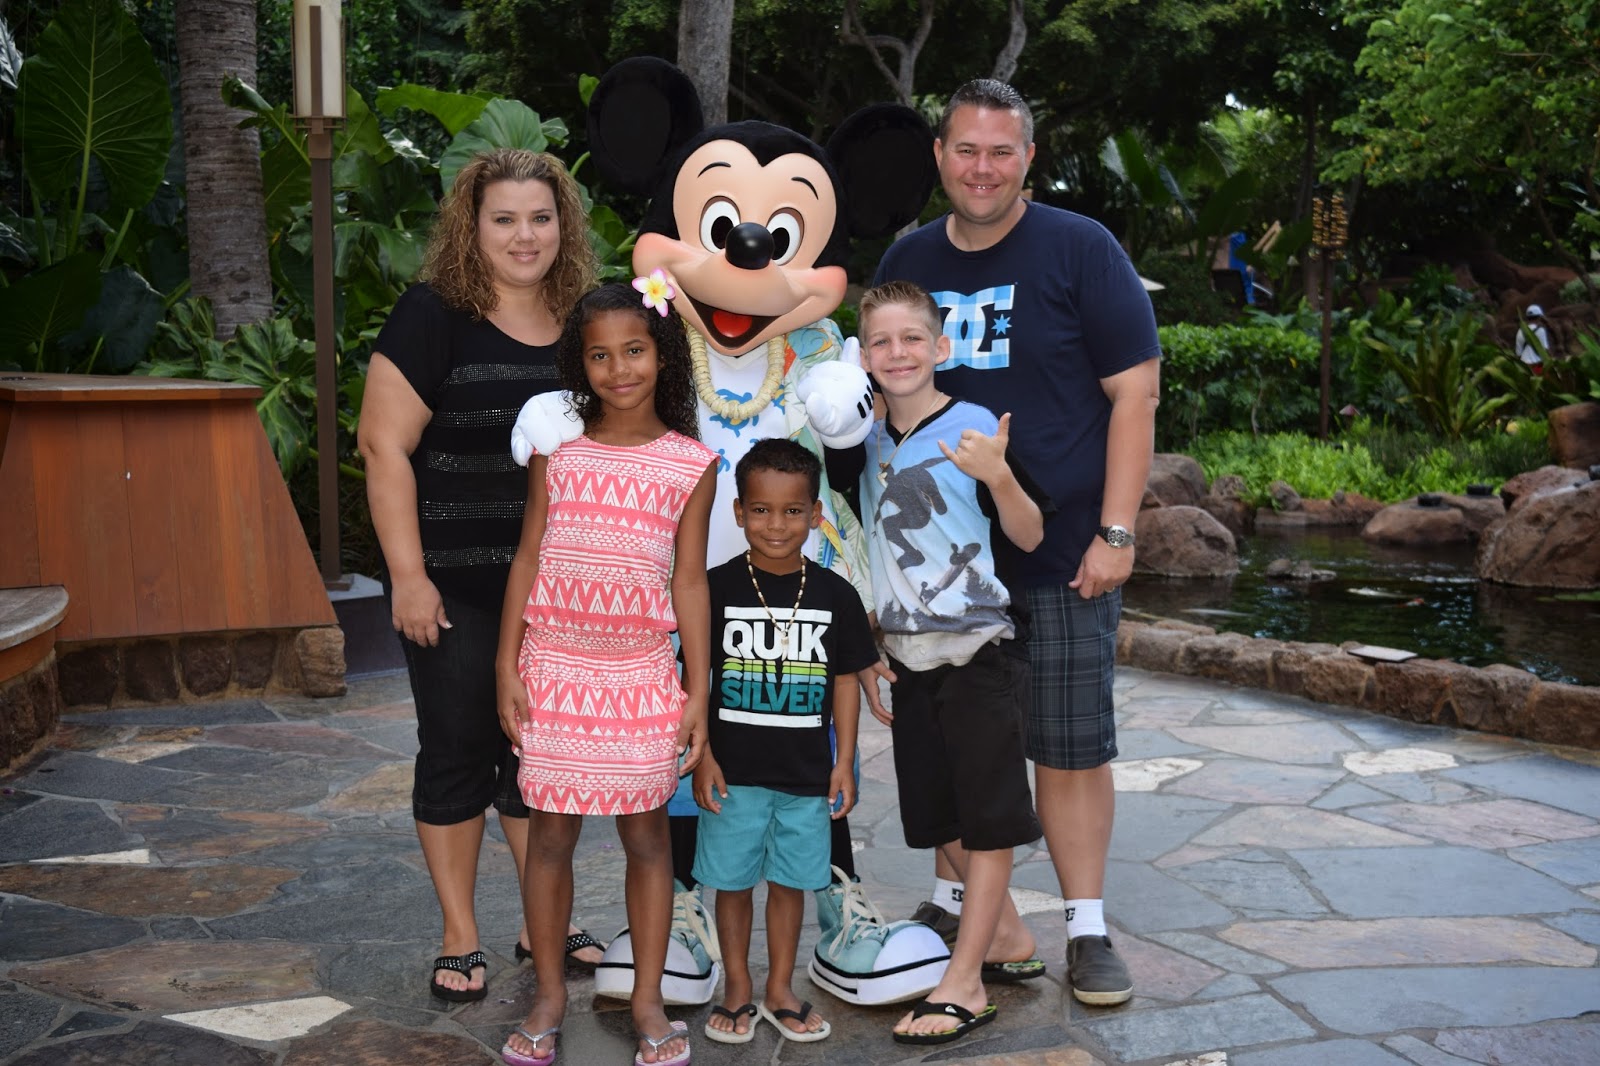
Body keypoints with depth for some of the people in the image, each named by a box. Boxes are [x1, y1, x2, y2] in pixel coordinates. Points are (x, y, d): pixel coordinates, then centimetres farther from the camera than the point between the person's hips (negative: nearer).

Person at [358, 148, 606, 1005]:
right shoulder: (433, 317, -10)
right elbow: (384, 444, -13)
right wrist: (408, 574, -16)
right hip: (455, 587, -4)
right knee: (457, 750, 8)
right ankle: (460, 940, 22)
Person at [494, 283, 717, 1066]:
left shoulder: (690, 464, 0)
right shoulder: (555, 449, 2)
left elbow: (689, 581, 2)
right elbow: (527, 558, 4)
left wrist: (698, 688, -1)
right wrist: (507, 666, 0)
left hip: (643, 672, 0)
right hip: (555, 667, 1)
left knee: (646, 832, 7)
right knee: (550, 832, 6)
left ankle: (648, 999, 20)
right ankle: (549, 995, 21)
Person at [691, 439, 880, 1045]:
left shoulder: (834, 595, -1)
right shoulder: (718, 588, -6)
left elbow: (845, 681, 5)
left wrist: (844, 761, 2)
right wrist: (702, 757, -6)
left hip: (806, 771, 1)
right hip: (734, 769, -1)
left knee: (790, 881, 13)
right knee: (732, 880, 9)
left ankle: (781, 989, 28)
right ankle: (737, 989, 25)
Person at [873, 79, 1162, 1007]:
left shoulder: (1080, 249, -3)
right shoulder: (907, 262, 10)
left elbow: (1135, 392, -5)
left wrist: (1116, 531, -11)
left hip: (1062, 554, -4)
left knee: (1071, 747, 2)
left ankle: (1088, 929, 15)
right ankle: (951, 903, 28)